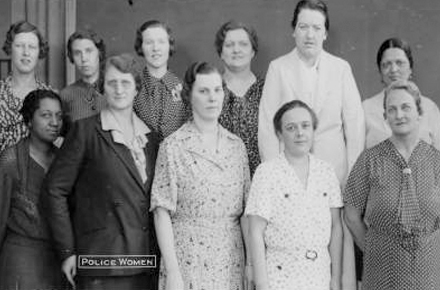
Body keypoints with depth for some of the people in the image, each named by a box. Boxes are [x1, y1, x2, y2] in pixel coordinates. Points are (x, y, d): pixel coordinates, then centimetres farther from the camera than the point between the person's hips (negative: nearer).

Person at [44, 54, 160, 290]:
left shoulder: (151, 138, 13)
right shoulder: (86, 130, -2)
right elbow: (55, 189, -3)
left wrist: (161, 252, 8)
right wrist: (67, 251, -7)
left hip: (146, 266, 4)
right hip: (101, 266, -4)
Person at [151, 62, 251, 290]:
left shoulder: (236, 146, 7)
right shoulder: (173, 146, -5)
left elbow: (245, 211, 7)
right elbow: (162, 212, -7)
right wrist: (171, 270, -13)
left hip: (230, 260, 4)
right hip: (189, 260, -3)